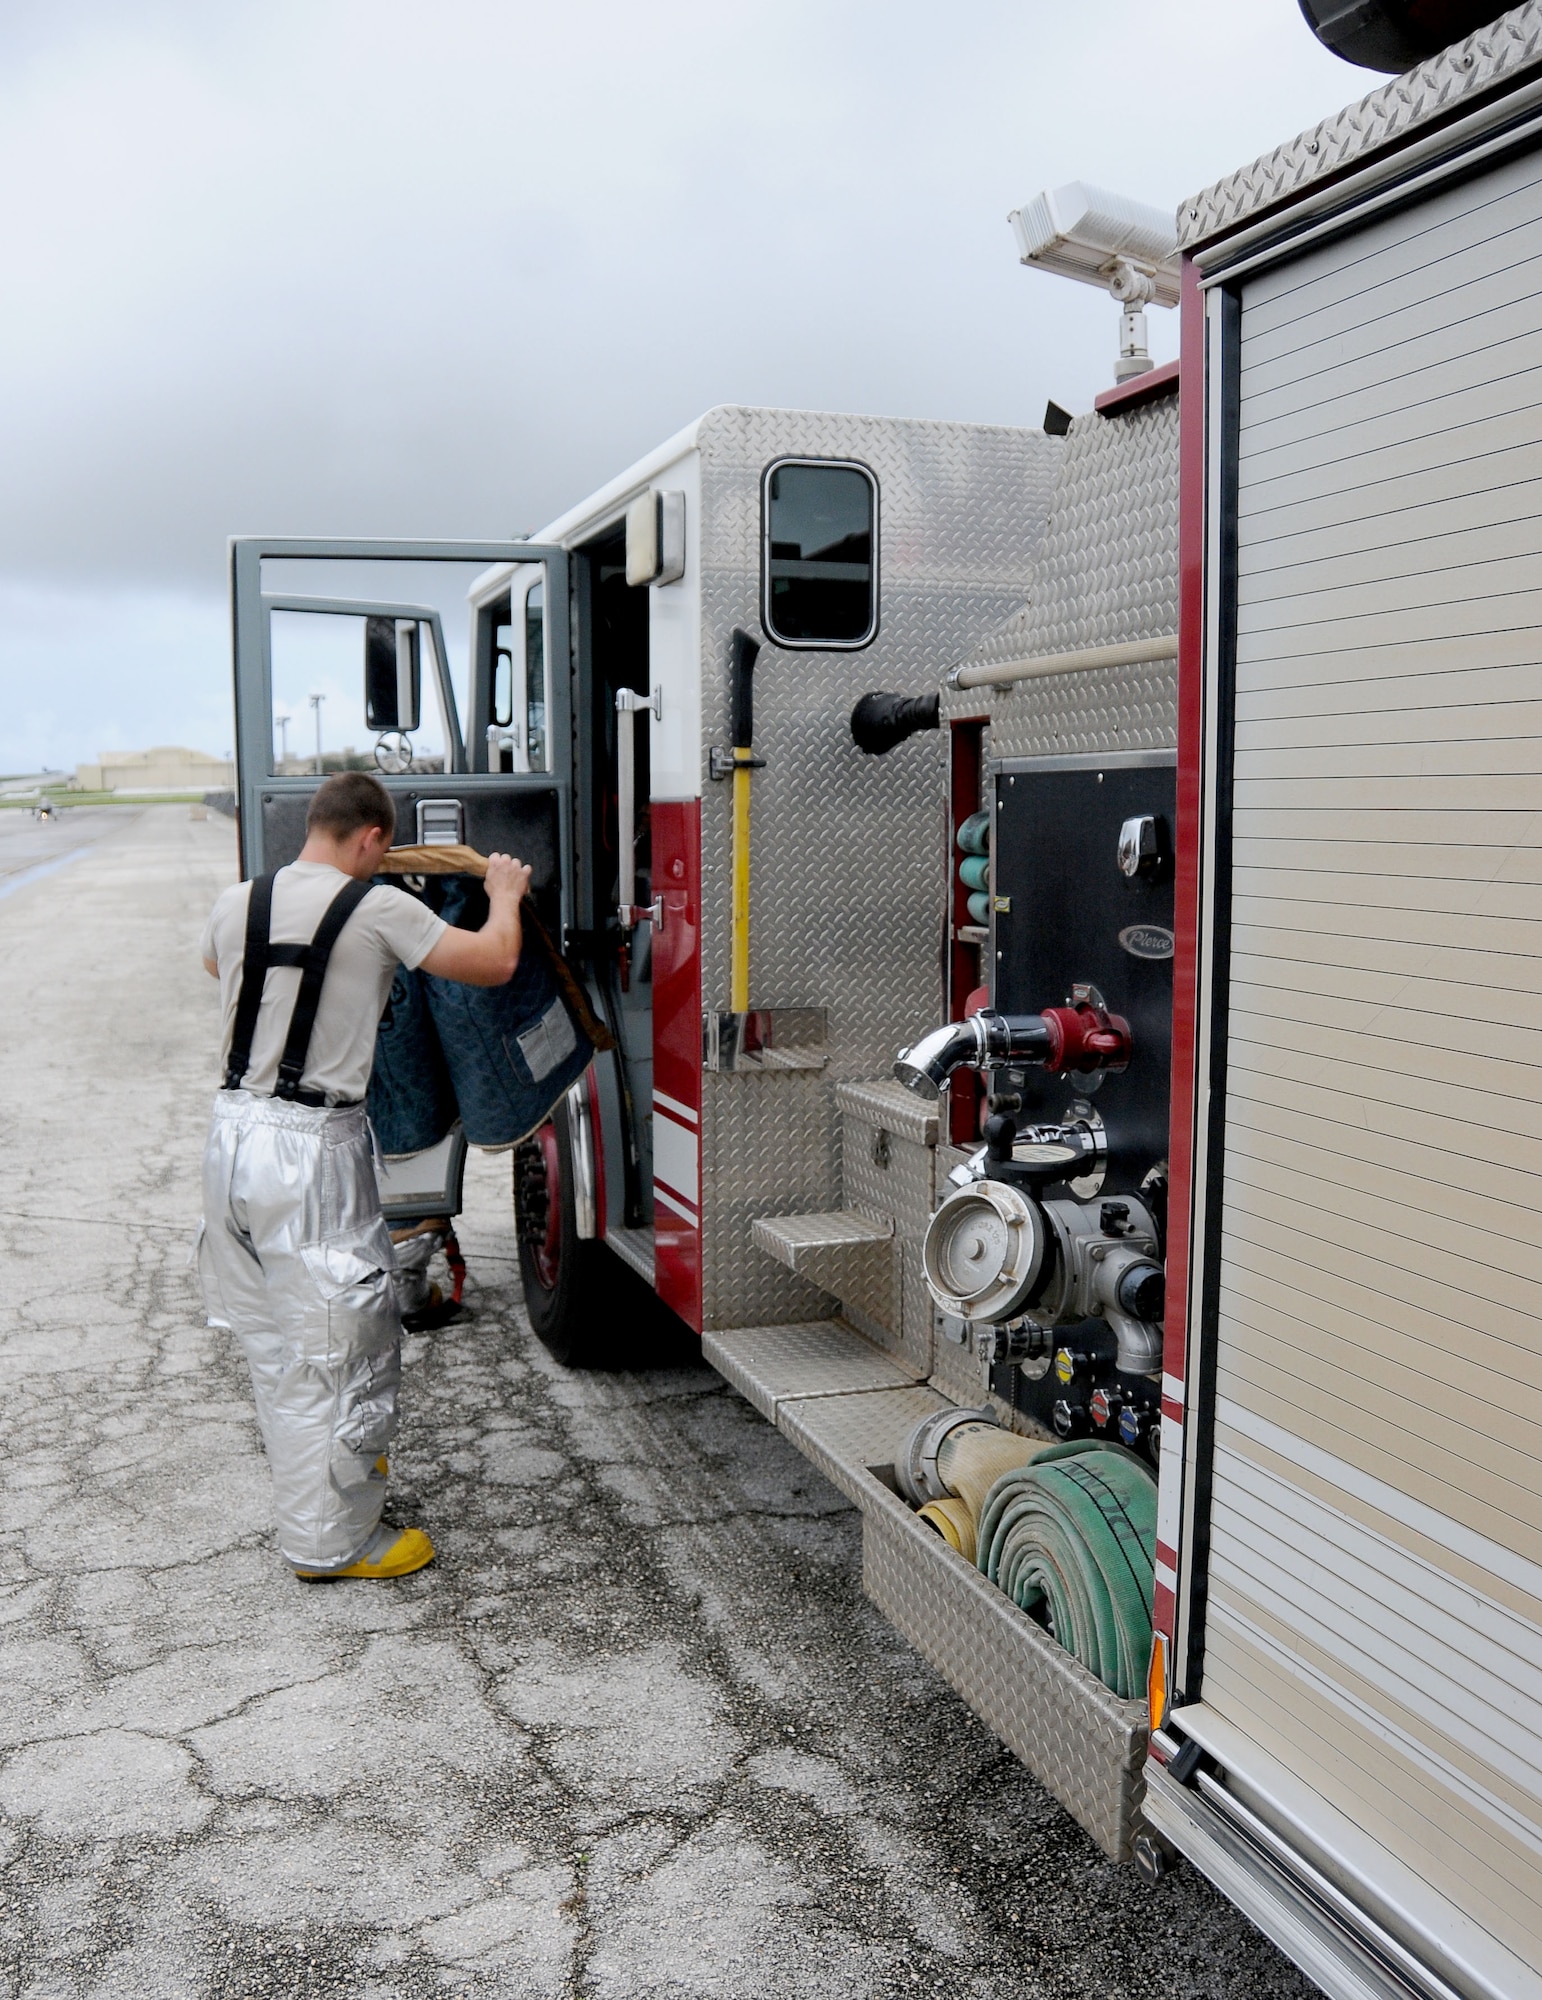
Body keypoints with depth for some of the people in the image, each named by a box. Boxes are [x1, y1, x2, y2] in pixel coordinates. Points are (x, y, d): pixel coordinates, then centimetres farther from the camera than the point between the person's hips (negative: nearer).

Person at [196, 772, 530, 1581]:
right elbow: (495, 963, -7)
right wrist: (504, 894, 13)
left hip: (234, 1134, 7)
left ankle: (331, 1468, 42)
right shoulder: (378, 910, -12)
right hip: (313, 1150, -7)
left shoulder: (236, 904, 6)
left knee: (271, 1336, 22)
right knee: (338, 1345, 5)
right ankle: (329, 1539, 15)